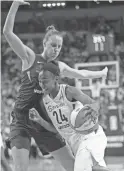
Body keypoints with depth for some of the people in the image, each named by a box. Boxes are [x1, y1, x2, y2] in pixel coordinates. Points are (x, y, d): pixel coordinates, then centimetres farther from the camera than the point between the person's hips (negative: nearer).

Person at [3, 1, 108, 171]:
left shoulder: (59, 67, 11)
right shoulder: (30, 58, -3)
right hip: (22, 119, -5)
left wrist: (100, 73, 45)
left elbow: (80, 73, 32)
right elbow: (7, 32, -14)